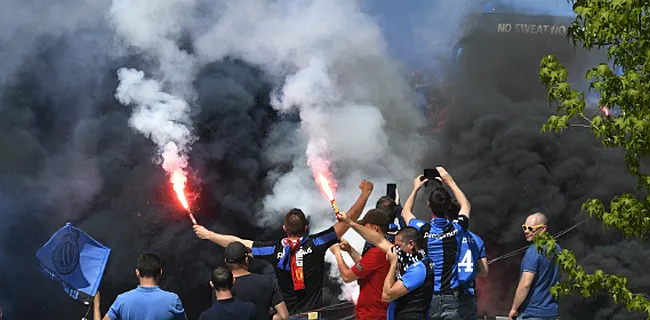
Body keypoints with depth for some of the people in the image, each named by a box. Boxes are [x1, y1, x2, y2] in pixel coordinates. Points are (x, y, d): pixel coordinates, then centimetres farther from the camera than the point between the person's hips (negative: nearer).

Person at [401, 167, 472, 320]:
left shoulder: (422, 230, -8)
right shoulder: (456, 229, -4)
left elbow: (406, 212, 17)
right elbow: (466, 206, 20)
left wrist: (416, 188, 28)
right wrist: (450, 183, 26)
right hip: (450, 298, 0)